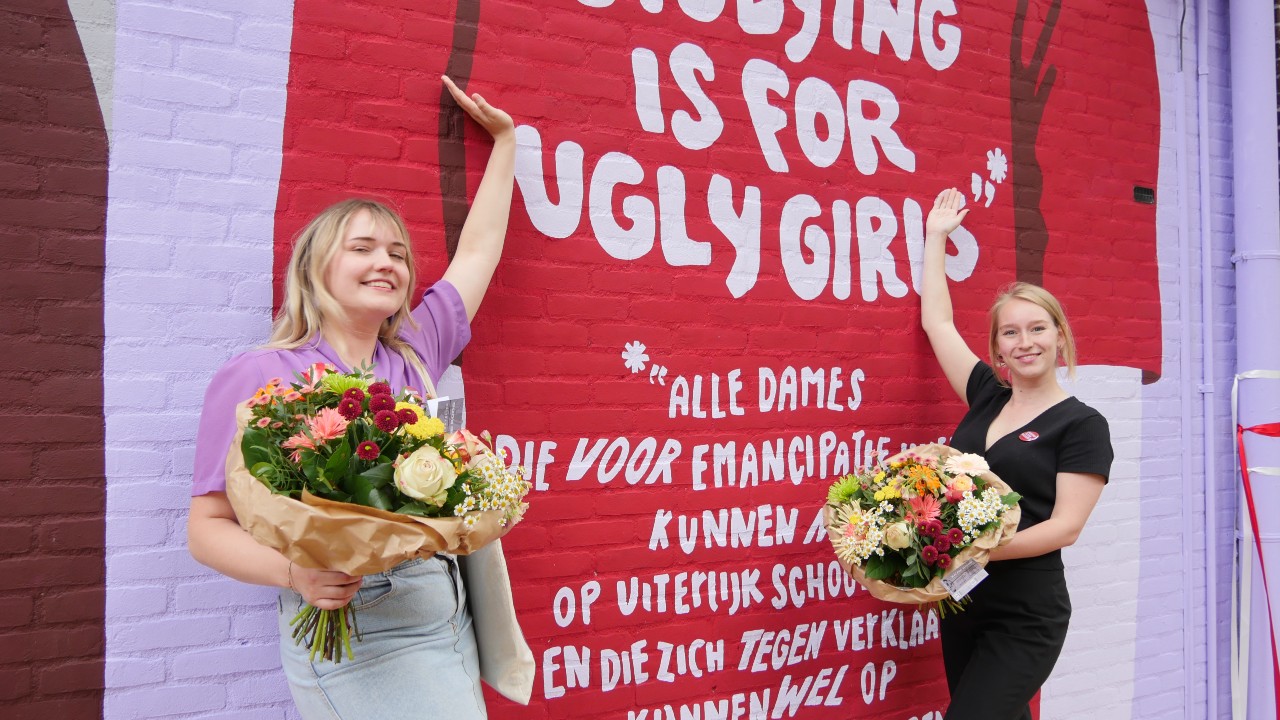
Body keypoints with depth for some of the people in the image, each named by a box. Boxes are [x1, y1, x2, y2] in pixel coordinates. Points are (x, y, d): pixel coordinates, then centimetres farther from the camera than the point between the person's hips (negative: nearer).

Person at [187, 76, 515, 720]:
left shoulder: (415, 354, 10)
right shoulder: (259, 375, -3)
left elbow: (477, 252, 21)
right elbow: (208, 527, -3)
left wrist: (505, 140, 29)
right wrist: (295, 573, -22)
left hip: (446, 615, 6)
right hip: (349, 631, -6)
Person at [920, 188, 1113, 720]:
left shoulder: (1082, 425, -6)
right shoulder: (988, 397, 7)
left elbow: (1065, 526, -13)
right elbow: (936, 322, 13)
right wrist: (936, 236, 19)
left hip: (1025, 616, -5)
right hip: (961, 602, 6)